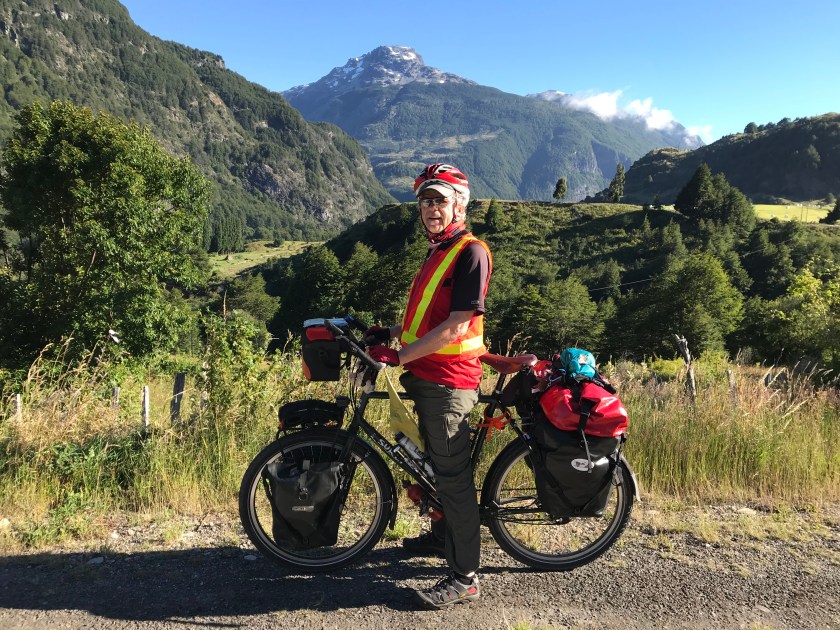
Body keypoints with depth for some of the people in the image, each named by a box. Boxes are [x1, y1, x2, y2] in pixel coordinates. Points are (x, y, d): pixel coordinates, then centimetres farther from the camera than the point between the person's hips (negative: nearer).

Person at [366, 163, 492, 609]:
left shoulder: (471, 252, -14)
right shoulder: (437, 251, 16)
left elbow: (456, 326, -22)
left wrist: (399, 355, -22)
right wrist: (391, 332, 9)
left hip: (449, 381, -10)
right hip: (425, 376, 10)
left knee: (453, 475, -2)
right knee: (436, 464, 22)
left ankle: (464, 577, 10)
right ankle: (442, 536, 41)